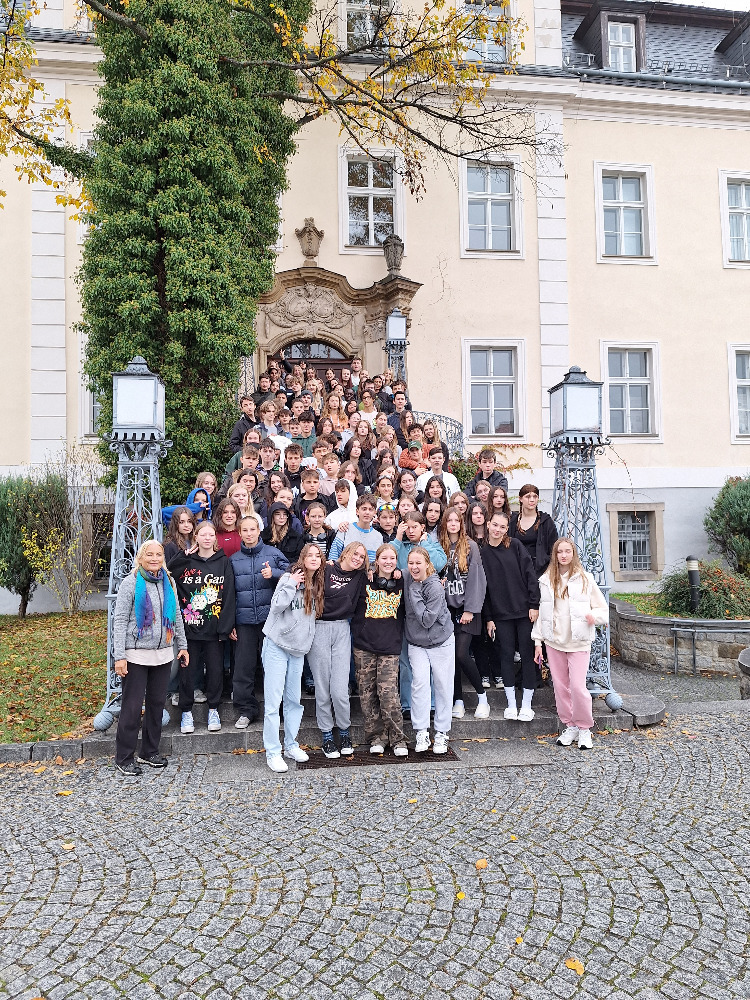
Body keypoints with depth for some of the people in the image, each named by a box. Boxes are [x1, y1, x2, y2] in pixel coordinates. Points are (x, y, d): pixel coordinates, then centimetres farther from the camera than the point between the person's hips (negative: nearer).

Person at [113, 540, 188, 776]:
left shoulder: (168, 582, 8)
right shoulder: (131, 583, -7)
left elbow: (176, 616, 17)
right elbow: (119, 620, -9)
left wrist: (182, 645, 14)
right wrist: (119, 656, -14)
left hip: (163, 654, 5)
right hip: (136, 655, -5)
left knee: (157, 703, 11)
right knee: (132, 706, 0)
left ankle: (150, 752, 26)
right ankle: (124, 759, 12)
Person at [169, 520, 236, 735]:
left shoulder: (224, 562, 2)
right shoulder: (186, 562, 4)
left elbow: (229, 596, -1)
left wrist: (225, 626, -6)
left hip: (214, 628, 0)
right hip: (190, 627, 0)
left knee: (215, 669, 8)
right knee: (188, 671, 5)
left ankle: (213, 711, 23)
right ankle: (186, 712, 19)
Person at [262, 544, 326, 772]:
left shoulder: (318, 585, 7)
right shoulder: (290, 578, -10)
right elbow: (276, 607, -20)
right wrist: (291, 584, -21)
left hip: (299, 648, 6)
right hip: (277, 645, -5)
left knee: (294, 700, 13)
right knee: (273, 700, -3)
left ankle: (291, 745, 26)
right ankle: (272, 752, 4)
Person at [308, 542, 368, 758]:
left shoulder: (360, 577, 10)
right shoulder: (326, 570, -5)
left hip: (342, 629, 3)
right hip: (319, 628, -3)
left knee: (340, 689, -4)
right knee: (322, 686, 4)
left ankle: (345, 733, 18)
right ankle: (327, 736, 19)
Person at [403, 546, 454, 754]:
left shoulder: (435, 587, -20)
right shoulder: (406, 579, -4)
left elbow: (427, 619, -23)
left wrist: (414, 594, -23)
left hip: (441, 643, -3)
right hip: (416, 643, 3)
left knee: (443, 686, 3)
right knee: (420, 682, -13)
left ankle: (441, 733, 15)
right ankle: (421, 733, -8)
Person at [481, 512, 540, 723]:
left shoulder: (515, 546, 0)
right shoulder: (482, 553, 4)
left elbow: (530, 575, -3)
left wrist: (534, 605, -9)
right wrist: (488, 618, 3)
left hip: (524, 610, -1)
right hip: (501, 614, 2)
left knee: (527, 654, 2)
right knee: (506, 655, 5)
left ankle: (526, 704, 11)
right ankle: (511, 704, 15)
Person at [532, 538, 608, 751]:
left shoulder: (585, 579, 1)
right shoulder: (546, 580, 6)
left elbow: (603, 608, 5)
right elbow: (541, 611, 9)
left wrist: (594, 616, -17)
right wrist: (538, 641, 6)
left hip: (578, 641, -2)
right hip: (554, 641, 3)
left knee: (577, 686, -9)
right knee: (560, 686, 7)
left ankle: (584, 728, 10)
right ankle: (570, 726, 21)